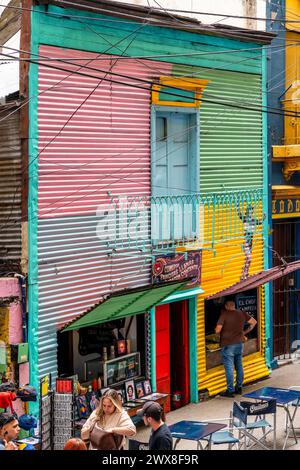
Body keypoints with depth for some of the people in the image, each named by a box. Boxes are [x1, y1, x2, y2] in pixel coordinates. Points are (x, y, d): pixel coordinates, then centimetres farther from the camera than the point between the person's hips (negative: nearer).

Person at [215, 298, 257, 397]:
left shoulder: (224, 315, -13)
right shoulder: (242, 314, 3)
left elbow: (217, 330, -18)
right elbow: (254, 322, 11)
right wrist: (245, 332, 16)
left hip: (228, 345, -6)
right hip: (240, 343, 6)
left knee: (229, 368, -2)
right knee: (239, 366, 16)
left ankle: (230, 390, 0)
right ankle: (239, 387, 24)